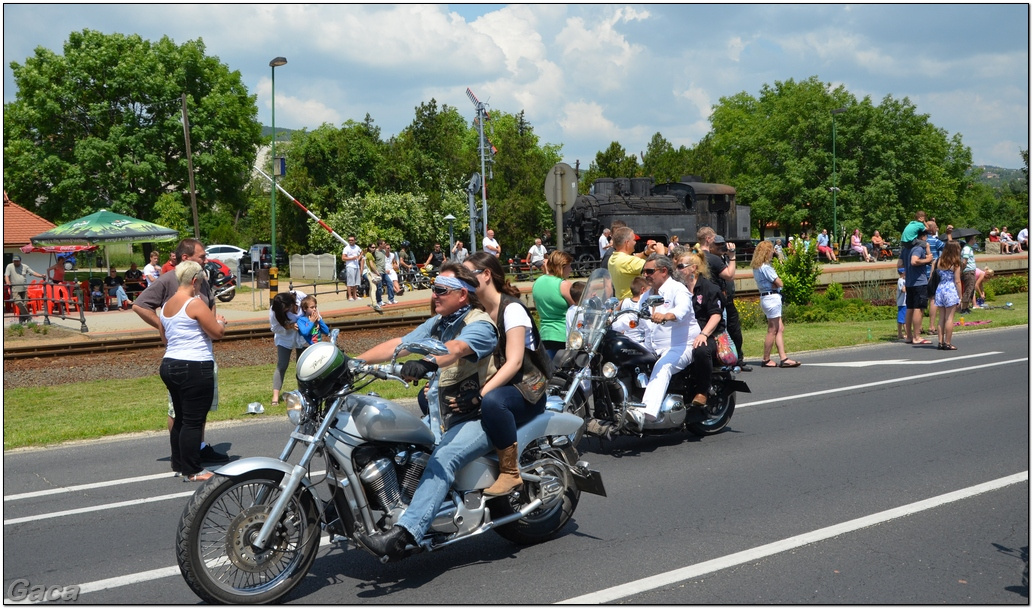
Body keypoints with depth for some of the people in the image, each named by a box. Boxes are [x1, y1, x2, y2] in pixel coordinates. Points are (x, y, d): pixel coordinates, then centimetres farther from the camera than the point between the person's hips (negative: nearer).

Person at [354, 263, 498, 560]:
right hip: (441, 417, 11)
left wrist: (426, 363, -53)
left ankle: (403, 535, -44)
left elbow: (455, 349, -33)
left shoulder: (479, 324, -12)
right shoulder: (438, 323, 16)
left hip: (476, 418, -11)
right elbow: (398, 344, 11)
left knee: (442, 460, -32)